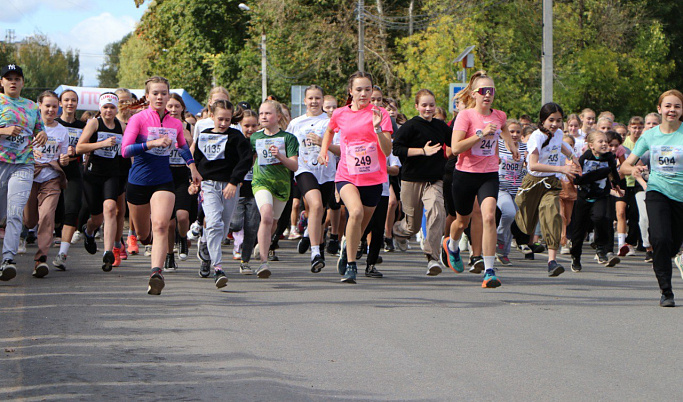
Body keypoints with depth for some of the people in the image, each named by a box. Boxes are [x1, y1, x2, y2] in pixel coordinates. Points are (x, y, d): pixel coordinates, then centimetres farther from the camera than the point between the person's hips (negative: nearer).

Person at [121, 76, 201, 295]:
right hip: (139, 182, -1)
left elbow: (183, 146, 27)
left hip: (164, 182, 1)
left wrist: (192, 166, 16)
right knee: (143, 233, 13)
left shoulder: (175, 124, 5)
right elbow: (125, 150, -20)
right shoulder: (138, 119, -9)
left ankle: (156, 272, -32)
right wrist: (153, 143, -28)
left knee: (161, 226, -22)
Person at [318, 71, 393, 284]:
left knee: (360, 228, 12)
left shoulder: (379, 113, -4)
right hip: (347, 176, -1)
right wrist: (324, 150, 13)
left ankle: (347, 245, 48)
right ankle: (350, 266, -20)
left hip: (373, 178, 1)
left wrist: (378, 128, -25)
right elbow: (329, 131, 27)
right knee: (356, 212, -29)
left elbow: (387, 150, -11)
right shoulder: (340, 114, 2)